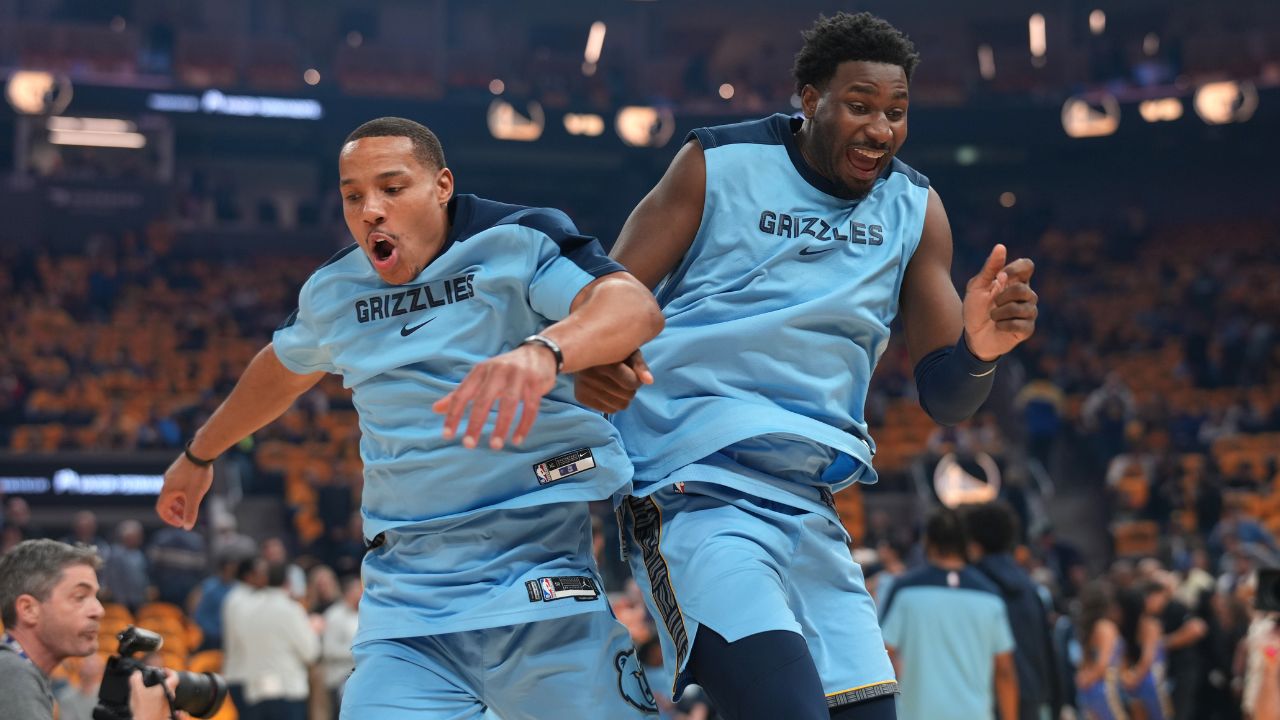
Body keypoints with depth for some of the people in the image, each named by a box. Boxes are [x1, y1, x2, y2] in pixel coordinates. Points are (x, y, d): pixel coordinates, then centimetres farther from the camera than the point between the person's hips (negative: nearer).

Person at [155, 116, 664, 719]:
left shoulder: (518, 239, -4)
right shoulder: (333, 292, 14)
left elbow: (635, 307, -22)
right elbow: (282, 371, 37)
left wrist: (542, 351, -43)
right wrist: (199, 455, 51)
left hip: (544, 573, -4)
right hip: (408, 601, 4)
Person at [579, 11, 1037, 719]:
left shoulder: (915, 209, 10)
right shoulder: (718, 164, -2)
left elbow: (942, 397, 8)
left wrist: (976, 348, -15)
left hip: (809, 512, 6)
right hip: (697, 494, -6)